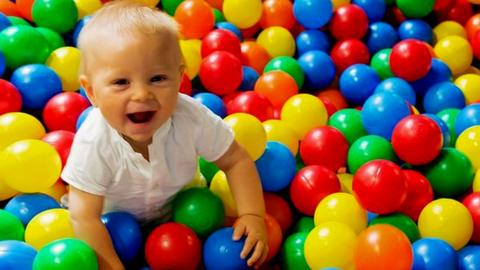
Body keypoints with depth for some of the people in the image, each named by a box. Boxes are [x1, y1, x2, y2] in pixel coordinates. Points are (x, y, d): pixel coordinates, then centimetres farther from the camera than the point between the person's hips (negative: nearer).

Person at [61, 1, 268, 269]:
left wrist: (253, 215, -26)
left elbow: (237, 160, -16)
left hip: (179, 205, 2)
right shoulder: (93, 144, -37)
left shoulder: (192, 118, -32)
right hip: (114, 214, -1)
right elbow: (85, 218, -31)